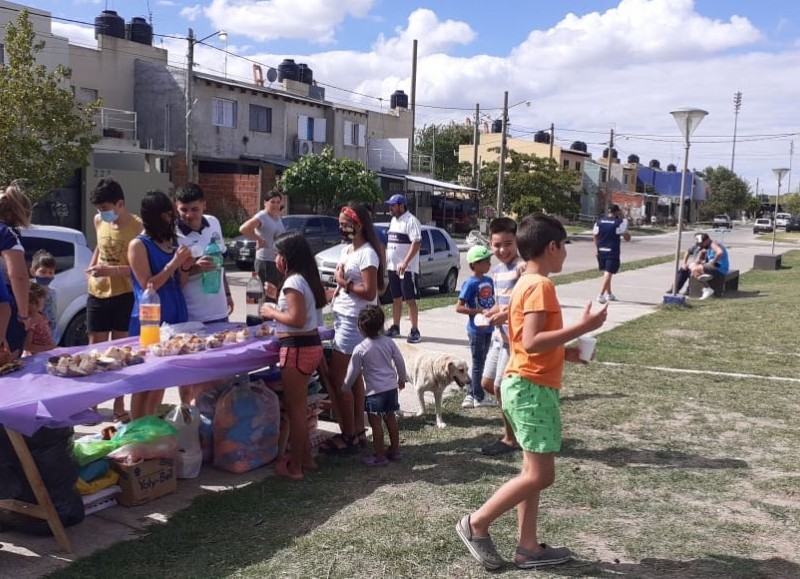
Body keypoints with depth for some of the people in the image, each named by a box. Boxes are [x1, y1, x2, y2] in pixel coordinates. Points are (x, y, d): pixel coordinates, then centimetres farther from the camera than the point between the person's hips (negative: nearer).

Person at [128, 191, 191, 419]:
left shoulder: (171, 240, 11)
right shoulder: (138, 245, -8)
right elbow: (148, 286, -14)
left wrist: (185, 267, -4)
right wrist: (174, 262, -17)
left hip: (175, 315, 6)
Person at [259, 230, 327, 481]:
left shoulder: (293, 282, -17)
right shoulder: (308, 279, 12)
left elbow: (297, 319, -24)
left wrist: (271, 312, -10)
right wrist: (279, 296, 15)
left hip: (297, 349, -10)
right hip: (311, 345, 10)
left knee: (295, 407, 0)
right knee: (297, 405, 19)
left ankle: (294, 466, 10)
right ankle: (305, 458, 27)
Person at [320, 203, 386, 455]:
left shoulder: (367, 254, -16)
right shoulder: (346, 250, 13)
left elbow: (370, 292, -21)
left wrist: (344, 283, -15)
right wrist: (337, 288, 4)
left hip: (355, 322, -10)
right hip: (344, 319, 10)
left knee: (336, 379, -6)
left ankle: (348, 437, 4)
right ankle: (358, 431, 22)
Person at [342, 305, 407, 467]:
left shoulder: (360, 349, -12)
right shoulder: (389, 342, 0)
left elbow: (352, 373, -4)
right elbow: (400, 362, 7)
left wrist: (345, 388, 12)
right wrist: (402, 379, 24)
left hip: (374, 391, -6)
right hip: (391, 387, 6)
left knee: (376, 422, 1)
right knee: (390, 417, 17)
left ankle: (379, 456, 6)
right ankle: (395, 450, 27)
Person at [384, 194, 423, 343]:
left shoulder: (411, 221, -13)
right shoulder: (393, 220, 15)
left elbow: (417, 243, -21)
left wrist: (405, 262, -27)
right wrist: (386, 261, 17)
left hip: (407, 268, -8)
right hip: (393, 267, 8)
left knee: (410, 300, -5)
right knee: (396, 299, 15)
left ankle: (415, 331, 0)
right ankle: (395, 327, 24)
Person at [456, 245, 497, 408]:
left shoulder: (489, 280, 5)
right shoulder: (470, 283, -15)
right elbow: (459, 308, -16)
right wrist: (481, 311, -21)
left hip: (488, 328, 7)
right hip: (476, 329, -7)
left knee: (480, 362, 14)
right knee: (478, 363, 4)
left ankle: (471, 395, 24)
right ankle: (479, 397, 16)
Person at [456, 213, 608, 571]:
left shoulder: (525, 283, 14)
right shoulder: (540, 285, -17)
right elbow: (531, 342, -26)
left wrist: (563, 352, 17)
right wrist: (581, 327, -24)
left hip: (525, 386, 10)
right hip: (533, 388, -10)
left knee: (534, 471, 14)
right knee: (540, 475, -4)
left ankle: (528, 547, 20)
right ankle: (476, 523, 5)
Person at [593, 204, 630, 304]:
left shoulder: (599, 222, 5)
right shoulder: (620, 222, -8)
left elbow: (595, 237, 8)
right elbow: (627, 238, -6)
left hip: (601, 251, 5)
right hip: (612, 252, -5)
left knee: (606, 272, 19)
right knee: (608, 273, -6)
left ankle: (609, 294, 31)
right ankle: (601, 295, -19)